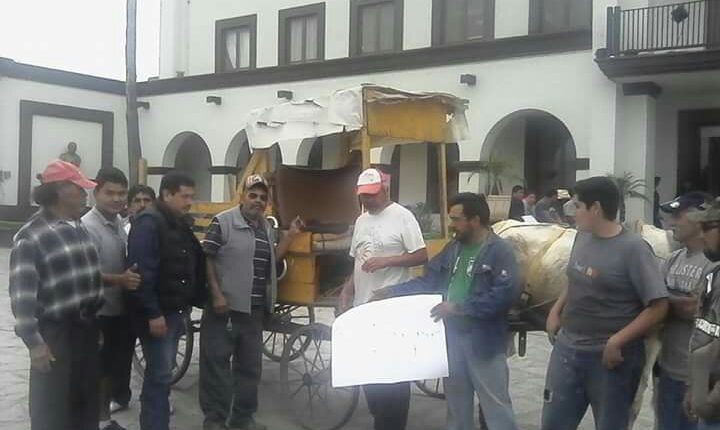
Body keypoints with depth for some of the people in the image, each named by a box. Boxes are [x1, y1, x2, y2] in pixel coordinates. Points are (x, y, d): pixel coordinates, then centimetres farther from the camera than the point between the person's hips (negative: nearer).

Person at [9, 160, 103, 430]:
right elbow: (22, 294, -16)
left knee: (87, 399, 17)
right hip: (55, 332, -7)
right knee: (52, 406, 2)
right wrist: (33, 341, -19)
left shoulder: (80, 228, 10)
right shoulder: (31, 236, -13)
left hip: (87, 328, 7)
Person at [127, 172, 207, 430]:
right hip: (157, 313, -9)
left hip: (176, 310, 9)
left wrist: (189, 304, 14)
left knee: (162, 372, 16)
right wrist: (153, 313, -24)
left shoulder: (181, 224, 13)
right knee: (160, 375, -6)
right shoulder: (149, 223, -15)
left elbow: (193, 266, 19)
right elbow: (142, 271, -22)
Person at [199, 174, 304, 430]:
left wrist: (291, 235, 10)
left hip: (255, 309, 7)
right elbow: (206, 259, -10)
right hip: (225, 307, -7)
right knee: (216, 364, 2)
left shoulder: (267, 229, 13)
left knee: (250, 366, 15)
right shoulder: (223, 222, -8)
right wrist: (216, 295, -16)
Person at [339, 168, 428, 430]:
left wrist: (386, 261, -21)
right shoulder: (361, 221, 13)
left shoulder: (402, 216, -9)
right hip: (362, 306, 8)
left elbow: (421, 257, -13)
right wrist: (347, 290, 7)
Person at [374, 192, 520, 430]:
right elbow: (429, 280, 13)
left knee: (495, 405, 3)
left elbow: (504, 294, -24)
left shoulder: (500, 251, -14)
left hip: (483, 341, -7)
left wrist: (458, 307, -25)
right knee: (456, 402, 20)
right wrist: (392, 291, 3)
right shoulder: (454, 247, 9)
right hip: (452, 336, 7)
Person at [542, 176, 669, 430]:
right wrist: (556, 311, 7)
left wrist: (617, 342, -21)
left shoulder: (633, 248, -16)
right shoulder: (582, 237, 5)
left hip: (609, 356, -6)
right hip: (567, 348, 6)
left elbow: (658, 306, -18)